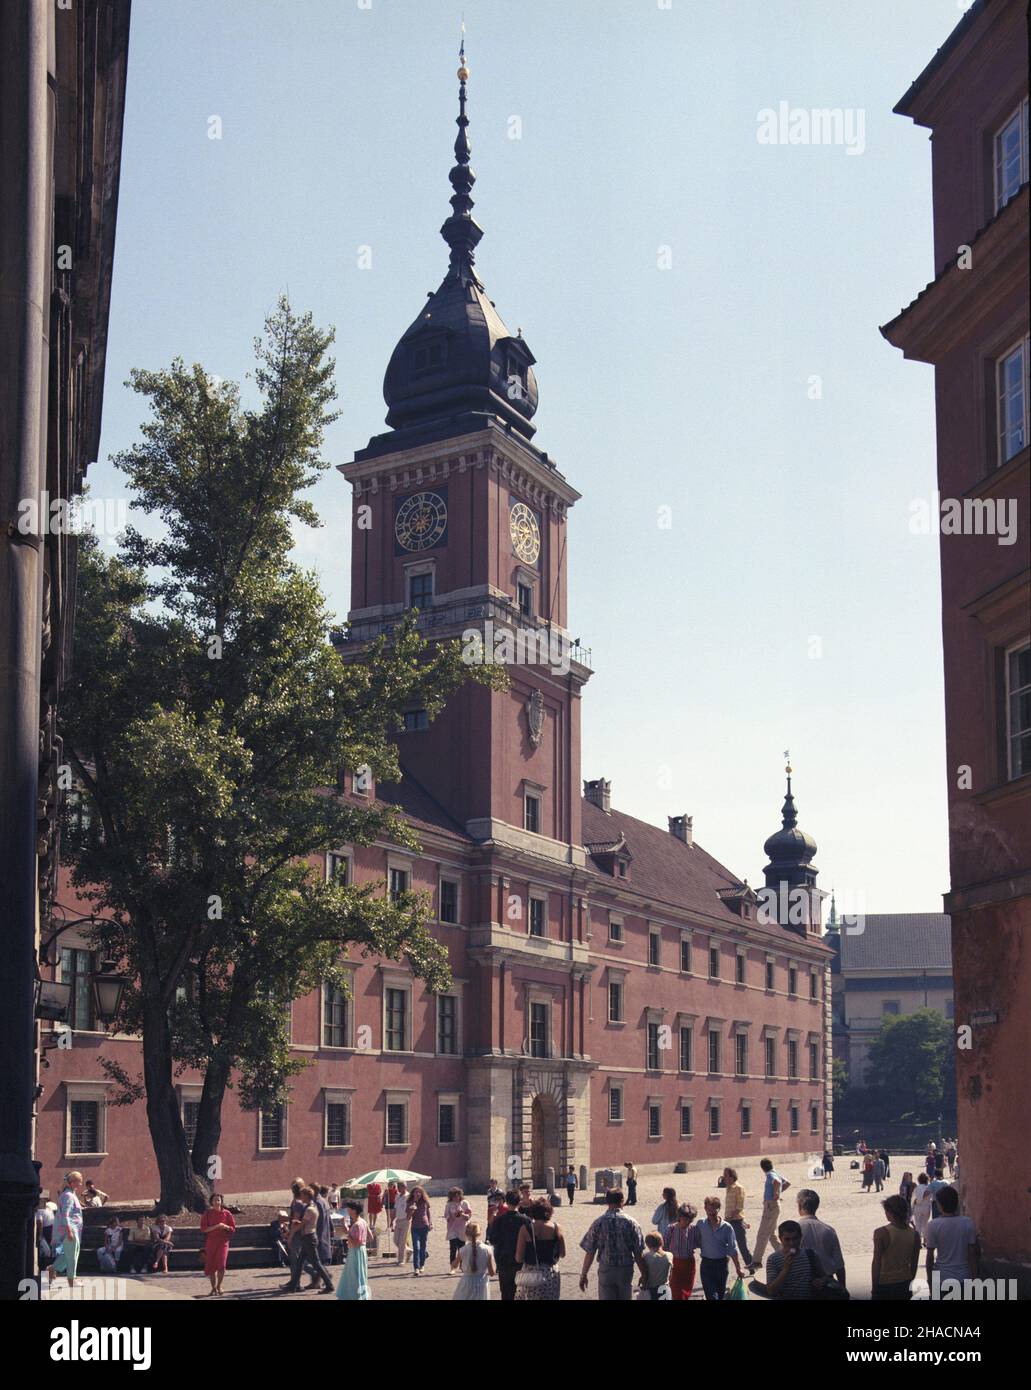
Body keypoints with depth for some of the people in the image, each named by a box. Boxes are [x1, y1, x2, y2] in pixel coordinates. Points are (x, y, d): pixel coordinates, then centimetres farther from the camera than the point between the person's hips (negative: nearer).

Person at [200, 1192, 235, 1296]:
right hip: (210, 1242, 1)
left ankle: (219, 1286, 3)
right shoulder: (207, 1213, 2)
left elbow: (233, 1228, 7)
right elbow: (203, 1228, -6)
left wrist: (225, 1226, -14)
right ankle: (213, 1287, 16)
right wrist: (216, 1226, -17)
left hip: (223, 1241, -1)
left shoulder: (226, 1213, 3)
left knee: (221, 1264, -14)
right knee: (211, 1265, 2)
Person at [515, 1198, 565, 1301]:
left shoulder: (525, 1229, -8)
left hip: (529, 1275, -1)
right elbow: (562, 1254, 4)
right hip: (550, 1275, 1)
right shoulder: (556, 1227, -4)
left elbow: (518, 1258, -7)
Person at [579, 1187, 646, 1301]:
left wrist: (583, 1275, 4)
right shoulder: (631, 1222, -6)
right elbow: (639, 1253, -5)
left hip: (606, 1270, 0)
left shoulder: (598, 1223, -6)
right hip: (626, 1270, 1)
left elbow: (589, 1252, -5)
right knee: (625, 1297, 17)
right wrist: (644, 1274, 5)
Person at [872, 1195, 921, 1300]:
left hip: (885, 1284, -5)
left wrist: (874, 1287, -6)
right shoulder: (914, 1234, -1)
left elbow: (876, 1263, -13)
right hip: (905, 1284, 5)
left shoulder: (882, 1233, -15)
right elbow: (914, 1264, 7)